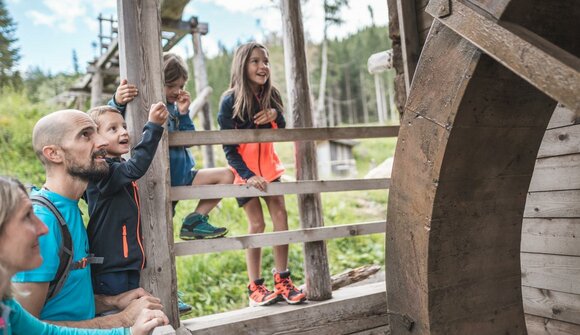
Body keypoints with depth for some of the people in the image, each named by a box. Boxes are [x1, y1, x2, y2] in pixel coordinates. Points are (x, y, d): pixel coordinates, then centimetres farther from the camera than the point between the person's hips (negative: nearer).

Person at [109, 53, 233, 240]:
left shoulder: (175, 107, 9)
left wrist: (184, 114, -6)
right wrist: (117, 102, -51)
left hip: (182, 176, 7)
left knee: (226, 175, 2)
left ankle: (194, 221, -3)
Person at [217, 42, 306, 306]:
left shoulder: (270, 96, -1)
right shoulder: (230, 101, -15)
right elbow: (229, 147, -12)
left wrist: (275, 114, -13)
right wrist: (247, 175, -22)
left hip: (269, 167, 5)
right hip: (245, 171, -5)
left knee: (280, 217, -2)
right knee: (256, 224, -6)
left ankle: (282, 280, 8)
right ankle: (255, 287, 5)